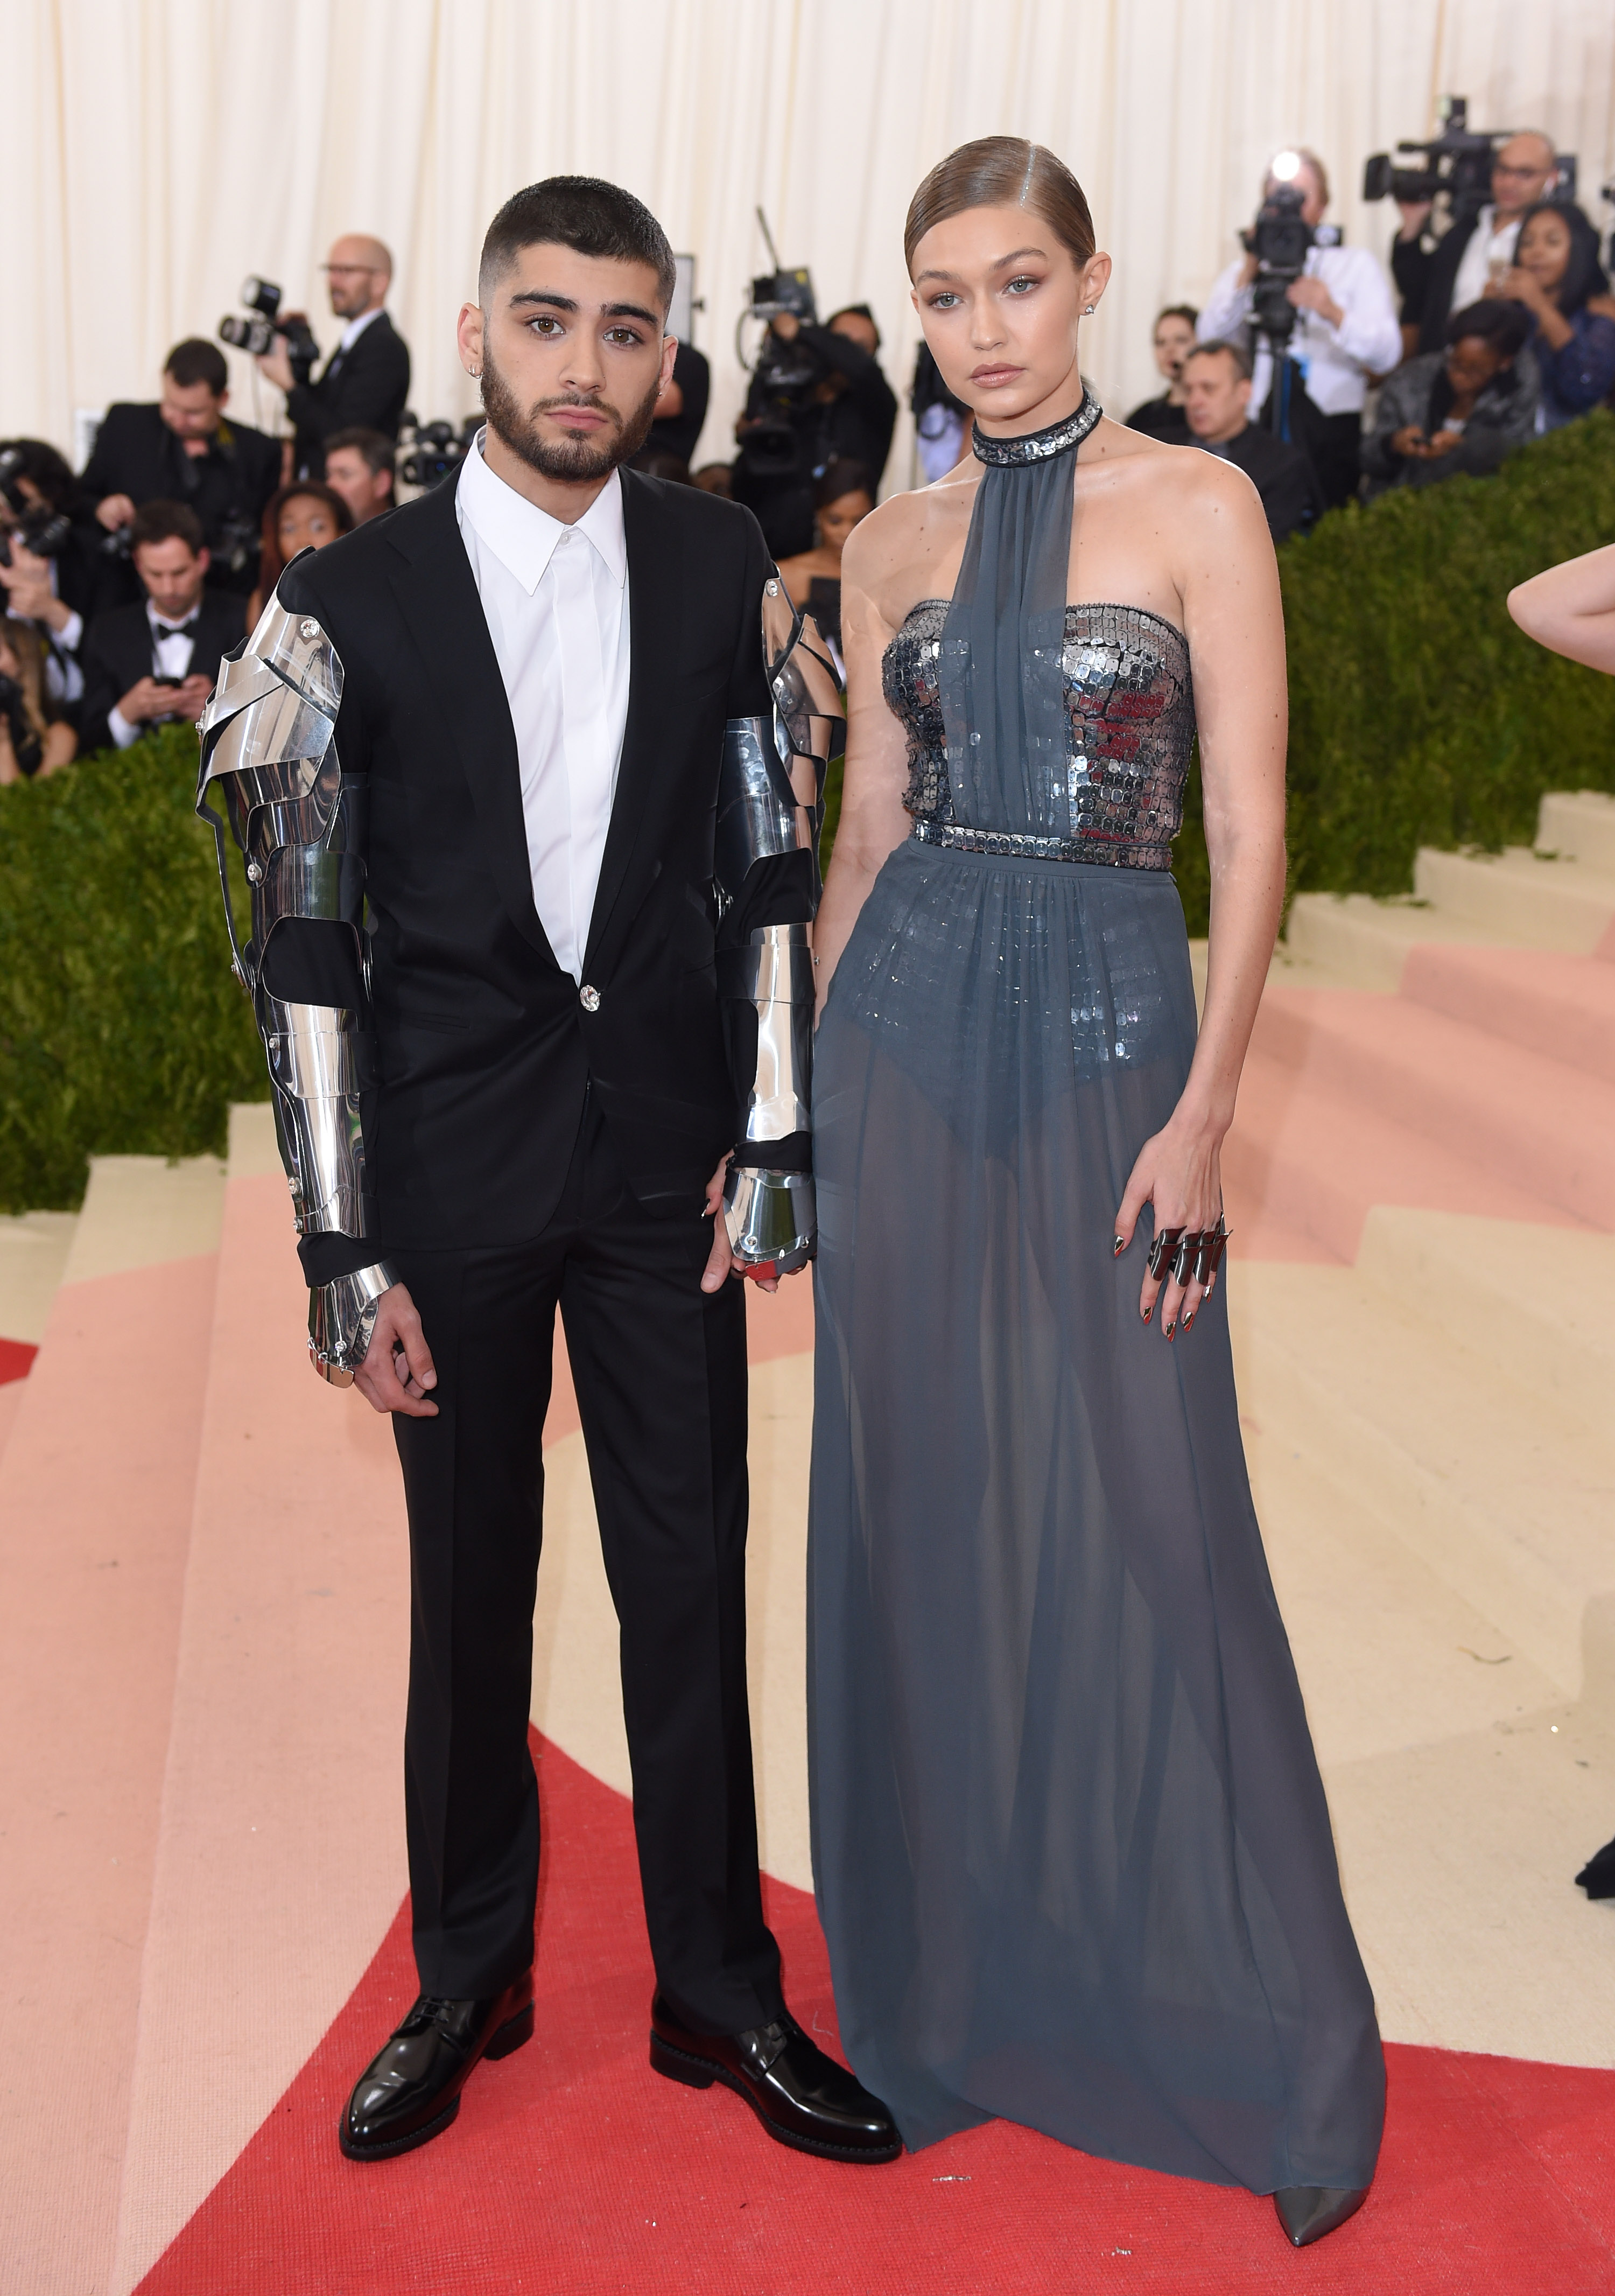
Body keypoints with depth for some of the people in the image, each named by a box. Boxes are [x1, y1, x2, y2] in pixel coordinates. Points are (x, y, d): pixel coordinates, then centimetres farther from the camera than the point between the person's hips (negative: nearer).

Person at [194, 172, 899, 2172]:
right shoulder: (348, 603, -3)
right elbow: (302, 941, -4)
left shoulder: (722, 567, 3)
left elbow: (769, 869, 6)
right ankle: (467, 1979, 32)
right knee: (468, 1585, 12)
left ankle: (719, 1992, 26)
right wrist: (342, 1249, -7)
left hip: (665, 1159, 1)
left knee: (692, 1578, 8)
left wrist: (773, 1135, -1)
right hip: (451, 1163, -1)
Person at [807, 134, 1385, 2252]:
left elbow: (1251, 826, -6)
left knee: (1139, 1526, 0)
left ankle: (1255, 2046, 18)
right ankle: (953, 1988, 26)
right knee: (924, 1507, 8)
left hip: (1108, 1035, -3)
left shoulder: (1198, 507, -1)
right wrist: (816, 1068, 10)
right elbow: (871, 832, 12)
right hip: (908, 1038, 4)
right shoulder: (893, 548, 10)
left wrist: (1205, 1108, -13)